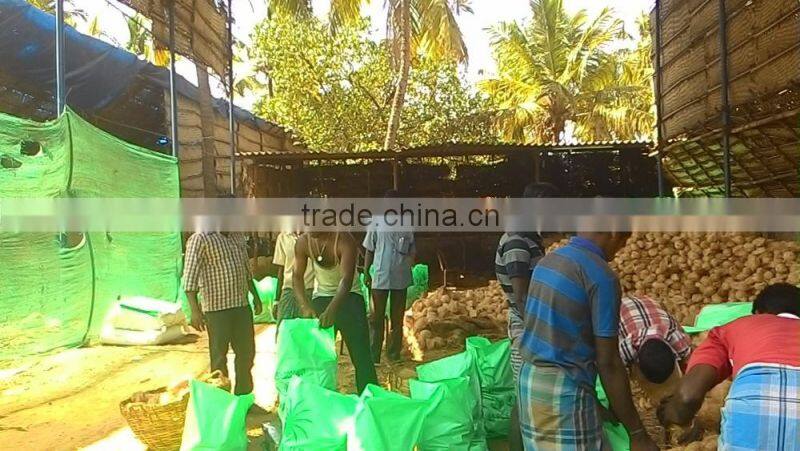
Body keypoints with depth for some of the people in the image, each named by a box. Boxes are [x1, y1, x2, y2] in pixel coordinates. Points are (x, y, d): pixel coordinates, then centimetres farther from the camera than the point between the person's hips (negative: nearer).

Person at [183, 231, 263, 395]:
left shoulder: (239, 237, 11)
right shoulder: (200, 239, -11)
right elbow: (190, 278, -16)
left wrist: (255, 296, 19)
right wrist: (195, 310, -22)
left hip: (242, 306, 7)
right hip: (217, 308, -7)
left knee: (247, 352, 14)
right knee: (219, 356, 4)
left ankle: (244, 397, 30)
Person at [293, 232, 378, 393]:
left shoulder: (344, 240, -27)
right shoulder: (303, 242, -14)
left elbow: (347, 279, -37)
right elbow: (297, 276, -13)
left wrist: (332, 310, -50)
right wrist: (305, 305, -30)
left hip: (349, 295, -4)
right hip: (321, 297, 4)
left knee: (361, 354, -8)